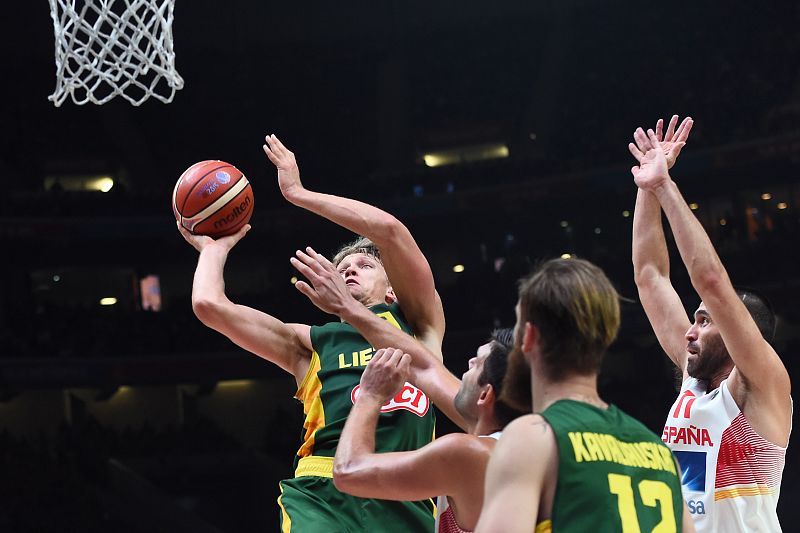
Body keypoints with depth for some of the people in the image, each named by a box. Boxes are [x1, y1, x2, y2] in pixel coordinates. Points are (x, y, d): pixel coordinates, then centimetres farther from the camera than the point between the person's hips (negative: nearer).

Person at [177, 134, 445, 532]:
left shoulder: (418, 322, 22)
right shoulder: (308, 343, 26)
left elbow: (389, 229, 9)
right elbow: (208, 305, 19)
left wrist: (298, 193, 16)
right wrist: (215, 246, 37)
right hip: (322, 495, 0)